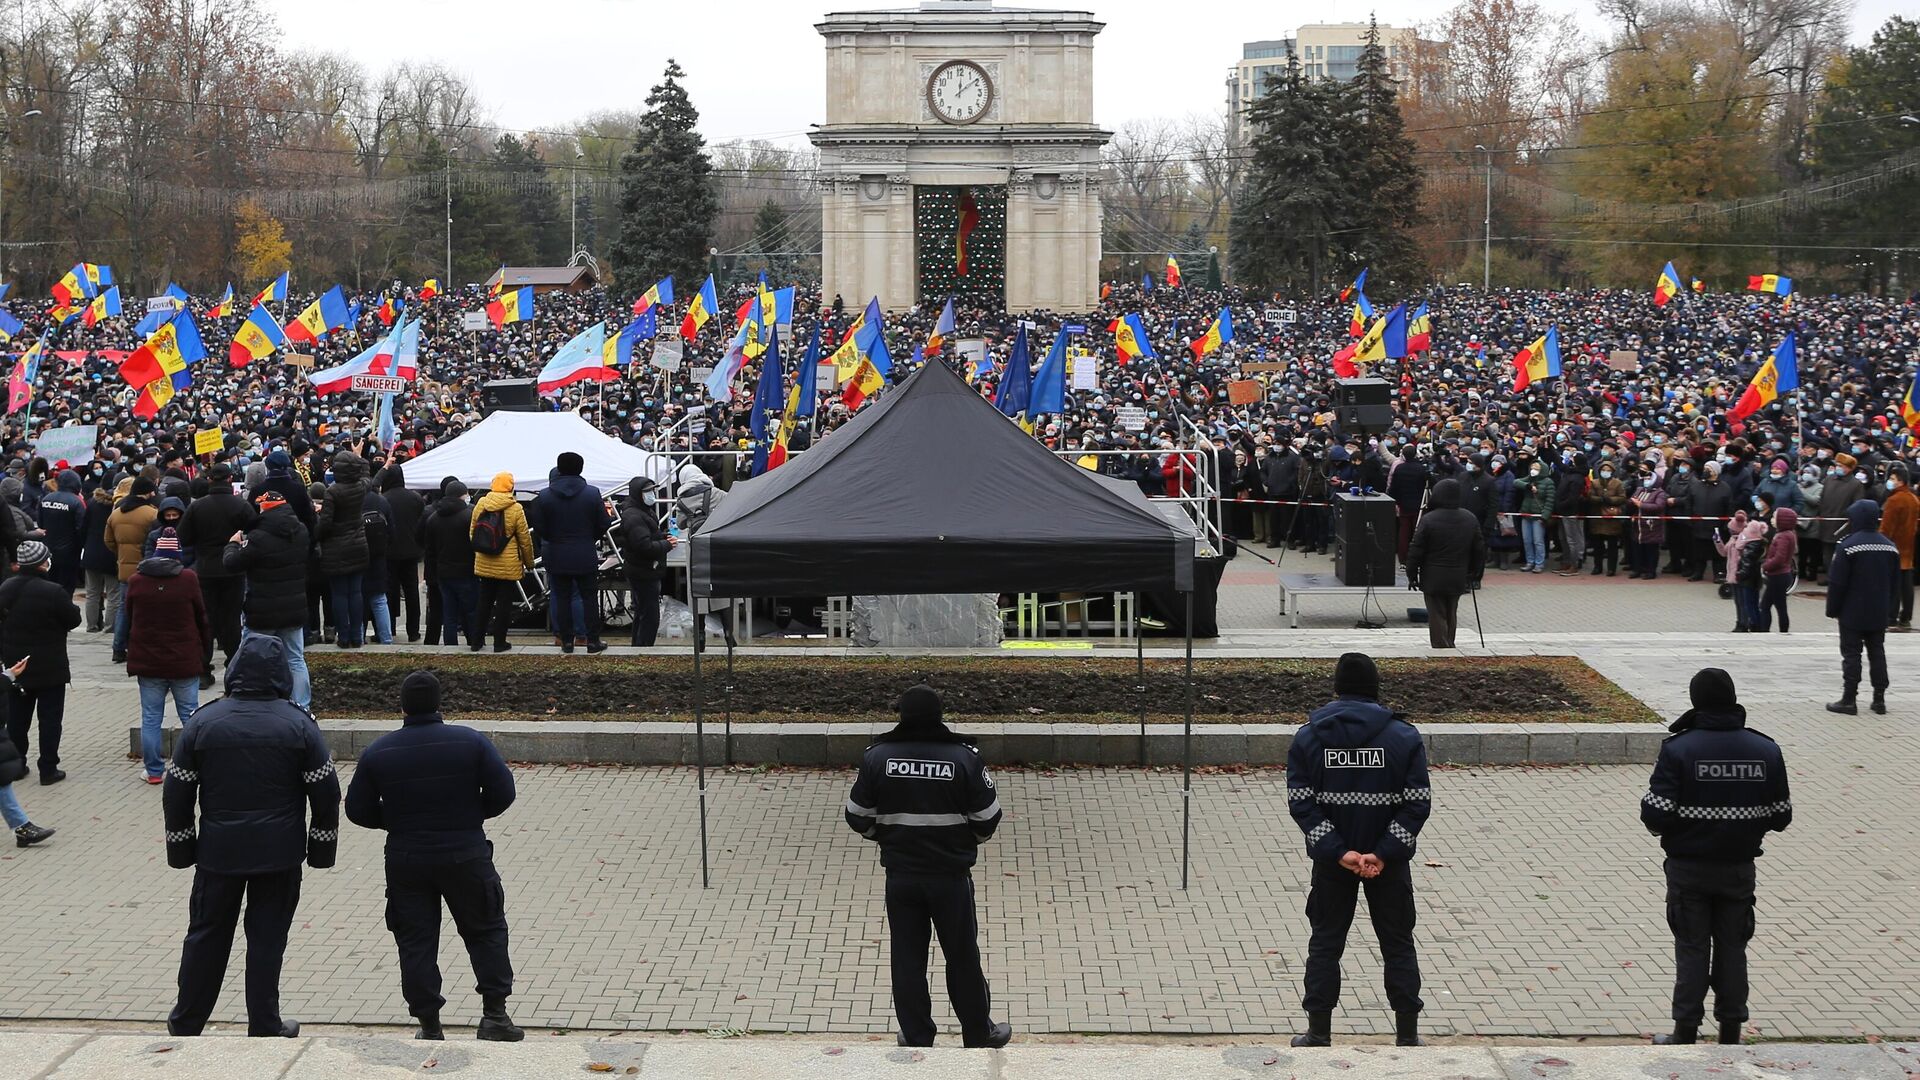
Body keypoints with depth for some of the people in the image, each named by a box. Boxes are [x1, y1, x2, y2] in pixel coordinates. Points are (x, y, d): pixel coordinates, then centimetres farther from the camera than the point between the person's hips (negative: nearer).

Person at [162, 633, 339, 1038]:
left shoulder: (203, 722, -1)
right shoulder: (299, 724, -5)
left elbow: (177, 792, 3)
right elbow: (326, 792, -3)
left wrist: (180, 847, 13)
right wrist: (322, 848, 7)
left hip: (218, 852, 1)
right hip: (280, 853, -1)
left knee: (207, 933, 13)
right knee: (267, 936, 6)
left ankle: (186, 1021, 22)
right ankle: (264, 1025, 10)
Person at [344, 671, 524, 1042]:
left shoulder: (377, 752, -3)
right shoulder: (471, 742, -7)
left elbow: (358, 810, 2)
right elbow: (502, 792, -8)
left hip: (405, 860, 1)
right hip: (466, 855, -1)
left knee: (416, 941, 9)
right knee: (485, 931, 13)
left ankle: (429, 1026, 10)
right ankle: (495, 1015, 9)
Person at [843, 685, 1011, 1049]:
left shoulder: (877, 757, -7)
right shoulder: (964, 757, -11)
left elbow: (857, 817, 0)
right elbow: (988, 818, -5)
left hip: (900, 875, 1)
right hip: (951, 874, -1)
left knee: (907, 958, 12)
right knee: (963, 956, 12)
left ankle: (915, 1037, 20)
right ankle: (978, 1033, 24)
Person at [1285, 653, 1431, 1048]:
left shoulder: (1308, 737, -3)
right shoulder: (1404, 737, -6)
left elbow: (1300, 803, -9)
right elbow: (1418, 804, -12)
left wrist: (1338, 852, -12)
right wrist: (1384, 853, -14)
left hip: (1331, 862, 1)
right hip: (1390, 864, -1)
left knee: (1325, 943, 12)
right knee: (1398, 944, 11)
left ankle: (1318, 1034, 14)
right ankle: (1407, 1036, 15)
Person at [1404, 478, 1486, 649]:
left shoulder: (1429, 520, -14)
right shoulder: (1470, 520, 1)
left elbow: (1416, 550, -11)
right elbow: (1480, 550, 7)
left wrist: (1412, 574, -1)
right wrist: (1475, 575, 17)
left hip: (1434, 579, -4)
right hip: (1458, 579, 4)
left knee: (1437, 616, 2)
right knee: (1451, 615, 18)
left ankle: (1441, 647, -2)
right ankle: (1449, 646, 25)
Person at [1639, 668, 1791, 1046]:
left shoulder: (1678, 749, -15)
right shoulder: (1766, 751, -3)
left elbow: (1656, 815, -17)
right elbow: (1780, 817, 1)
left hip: (1689, 868, -3)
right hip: (1739, 868, 3)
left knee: (1692, 947, 7)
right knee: (1732, 947, 14)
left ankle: (1686, 1032, 11)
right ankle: (1731, 1032, 20)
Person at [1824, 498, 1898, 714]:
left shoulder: (1847, 546, -16)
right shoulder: (1890, 547, 5)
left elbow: (1836, 582, -15)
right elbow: (1894, 583, 12)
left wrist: (1832, 609, -5)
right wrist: (1888, 609, 19)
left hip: (1852, 613, -5)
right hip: (1879, 615, 5)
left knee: (1851, 654, -1)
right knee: (1877, 653, 12)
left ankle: (1848, 700, -1)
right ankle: (1879, 699, 14)